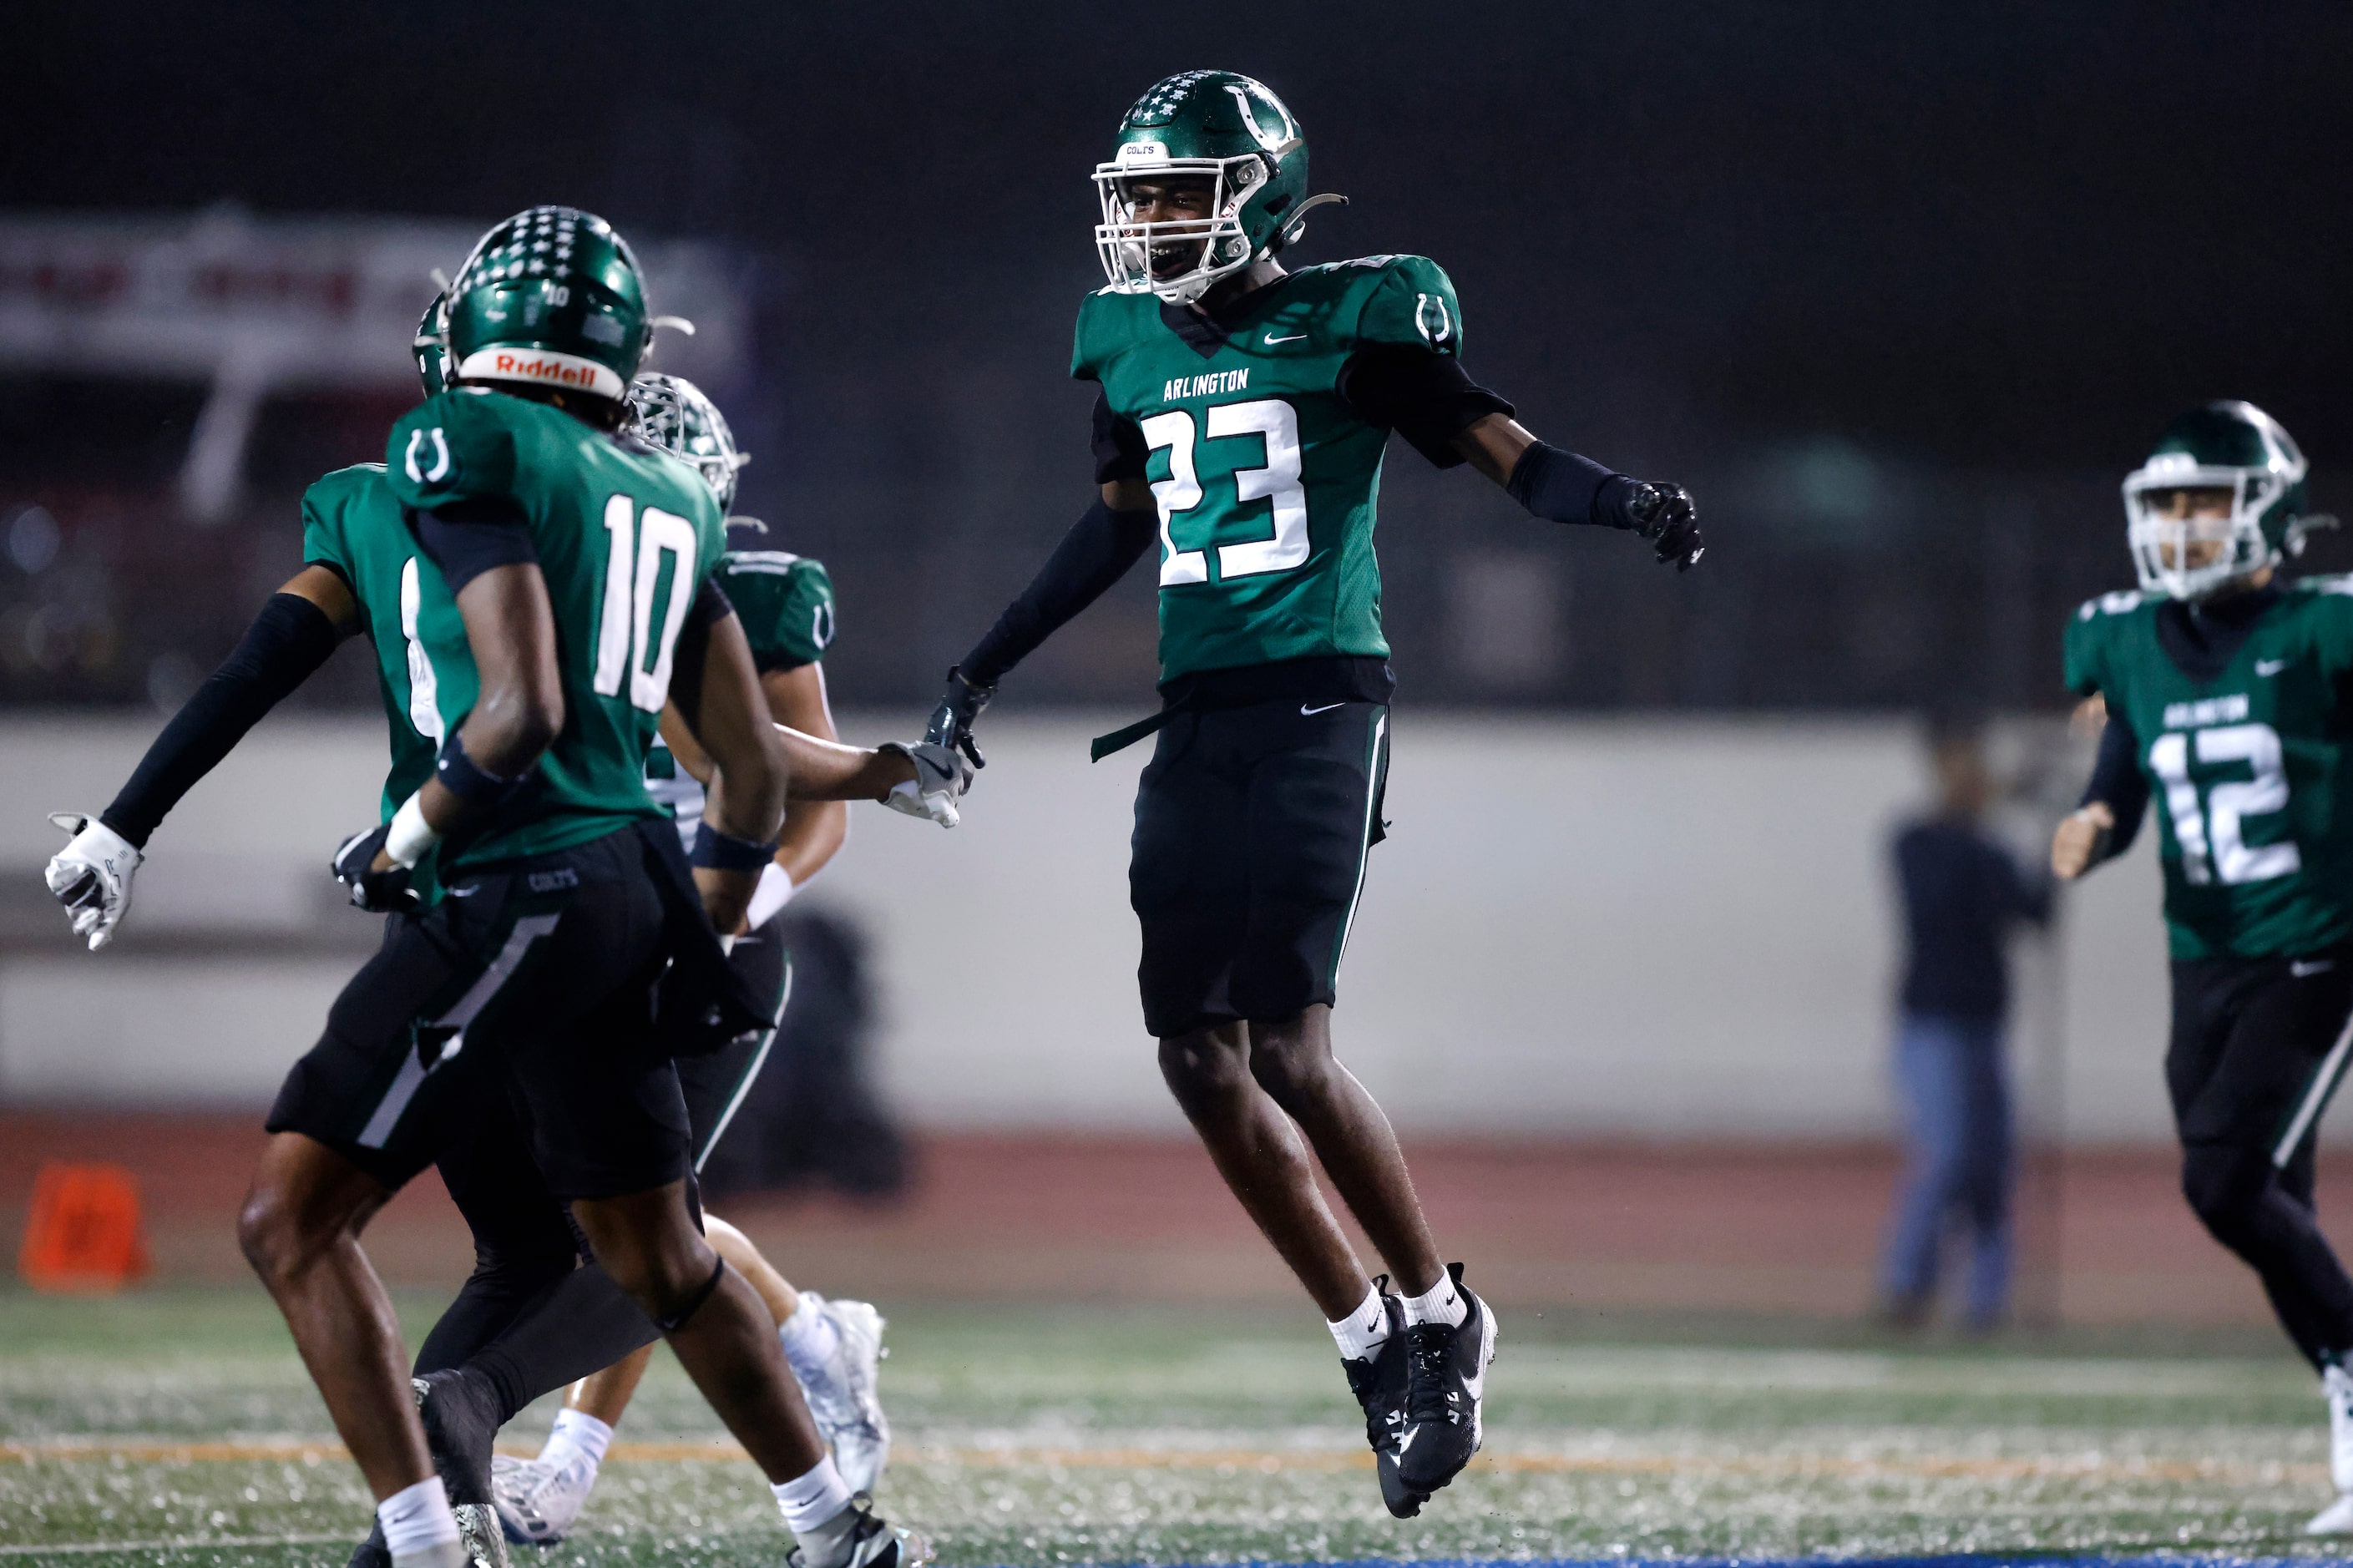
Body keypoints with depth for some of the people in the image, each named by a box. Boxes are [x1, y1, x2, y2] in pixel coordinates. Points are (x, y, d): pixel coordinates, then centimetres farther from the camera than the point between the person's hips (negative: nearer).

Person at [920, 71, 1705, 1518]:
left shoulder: (1349, 325, -7)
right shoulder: (1135, 347, 11)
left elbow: (1507, 456, -7)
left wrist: (1630, 506, -27)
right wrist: (986, 669, 29)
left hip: (1318, 706, -7)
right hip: (1199, 721, 7)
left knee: (1288, 1046, -14)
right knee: (1198, 1050, 2)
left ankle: (1439, 1315, 5)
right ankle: (1375, 1344, 12)